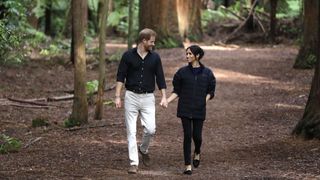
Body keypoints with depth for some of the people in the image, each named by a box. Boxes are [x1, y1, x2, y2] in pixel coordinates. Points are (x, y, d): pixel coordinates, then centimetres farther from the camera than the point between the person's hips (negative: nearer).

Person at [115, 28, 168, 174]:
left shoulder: (155, 57, 4)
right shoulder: (128, 55, -3)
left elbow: (160, 78, 6)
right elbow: (120, 76, -2)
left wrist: (164, 97, -2)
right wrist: (117, 96, -9)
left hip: (148, 97, 1)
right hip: (131, 97, -1)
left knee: (150, 129, -10)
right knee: (131, 132, -3)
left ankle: (143, 149, 21)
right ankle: (134, 163, 1)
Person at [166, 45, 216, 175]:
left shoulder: (207, 73, 2)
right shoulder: (182, 72, 2)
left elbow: (211, 91, 8)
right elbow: (176, 91, 6)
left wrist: (206, 99, -9)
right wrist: (168, 100, -9)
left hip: (199, 110, 0)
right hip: (185, 109, 0)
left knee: (197, 136, -1)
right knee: (187, 135, -5)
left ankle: (197, 153, 34)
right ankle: (188, 166, 1)